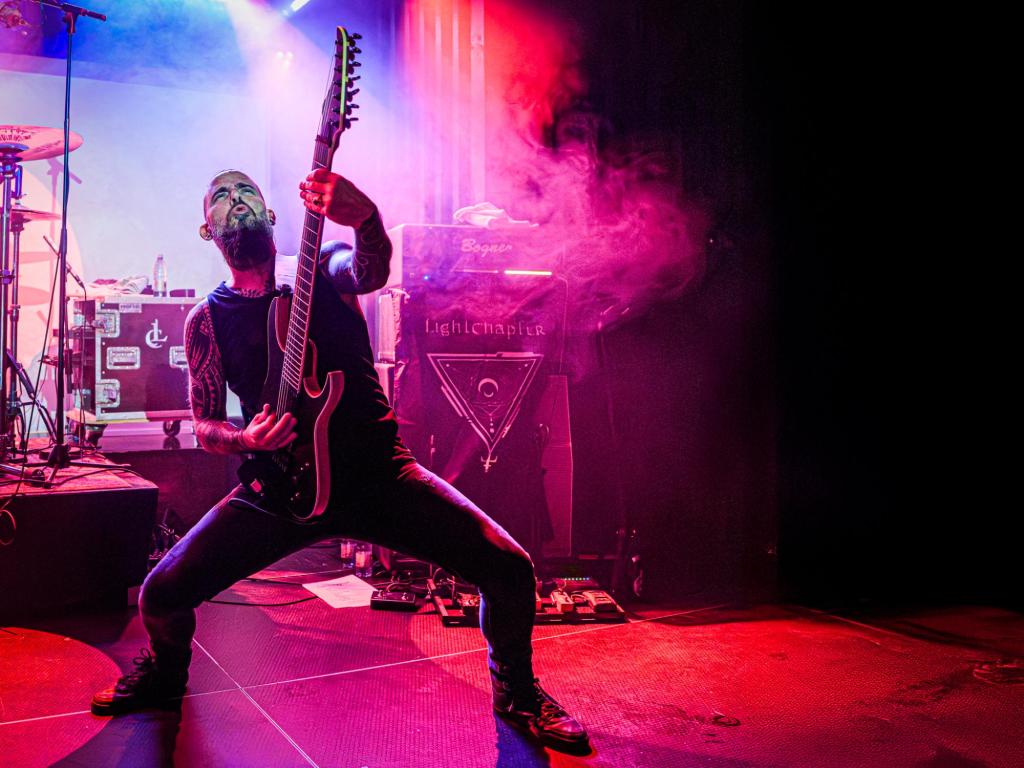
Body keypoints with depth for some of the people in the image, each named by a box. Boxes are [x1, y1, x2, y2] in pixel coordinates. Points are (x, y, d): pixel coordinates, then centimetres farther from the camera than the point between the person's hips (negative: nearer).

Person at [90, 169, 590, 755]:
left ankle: (517, 690, 17)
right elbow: (205, 425, 9)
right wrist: (247, 439, -15)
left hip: (380, 471, -1)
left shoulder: (328, 269, 3)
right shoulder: (208, 319, 6)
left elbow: (373, 268, -22)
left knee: (511, 570, -14)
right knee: (161, 595, -9)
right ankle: (165, 674, 30)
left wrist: (366, 218, -45)